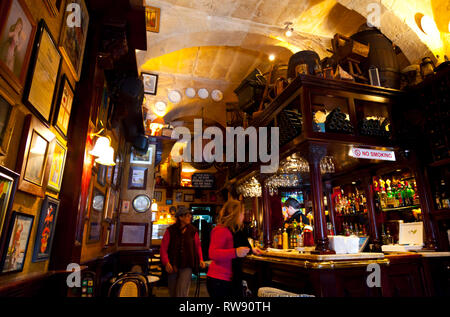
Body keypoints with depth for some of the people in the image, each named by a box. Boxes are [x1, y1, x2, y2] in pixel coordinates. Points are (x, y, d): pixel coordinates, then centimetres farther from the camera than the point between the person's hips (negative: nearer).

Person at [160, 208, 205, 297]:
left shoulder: (193, 231, -1)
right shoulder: (170, 230, -6)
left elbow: (198, 246, 11)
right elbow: (163, 248, -6)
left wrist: (200, 259, -1)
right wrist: (166, 262, -17)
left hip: (187, 266, 0)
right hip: (172, 266, 0)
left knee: (181, 292, -10)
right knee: (173, 292, 13)